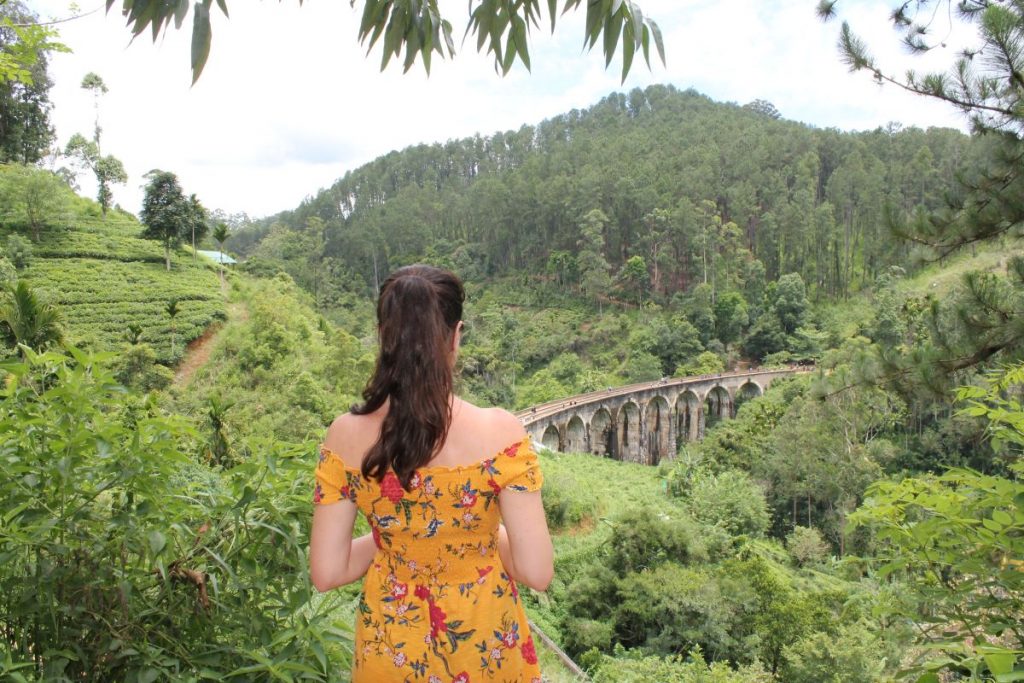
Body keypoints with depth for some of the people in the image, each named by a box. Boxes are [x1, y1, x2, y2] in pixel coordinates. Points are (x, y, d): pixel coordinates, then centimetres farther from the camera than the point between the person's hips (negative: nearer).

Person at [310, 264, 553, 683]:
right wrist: (486, 534, -2)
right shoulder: (498, 432, -24)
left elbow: (326, 574, -11)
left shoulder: (345, 436, -16)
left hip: (390, 647, 2)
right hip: (483, 646, -2)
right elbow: (537, 572, -21)